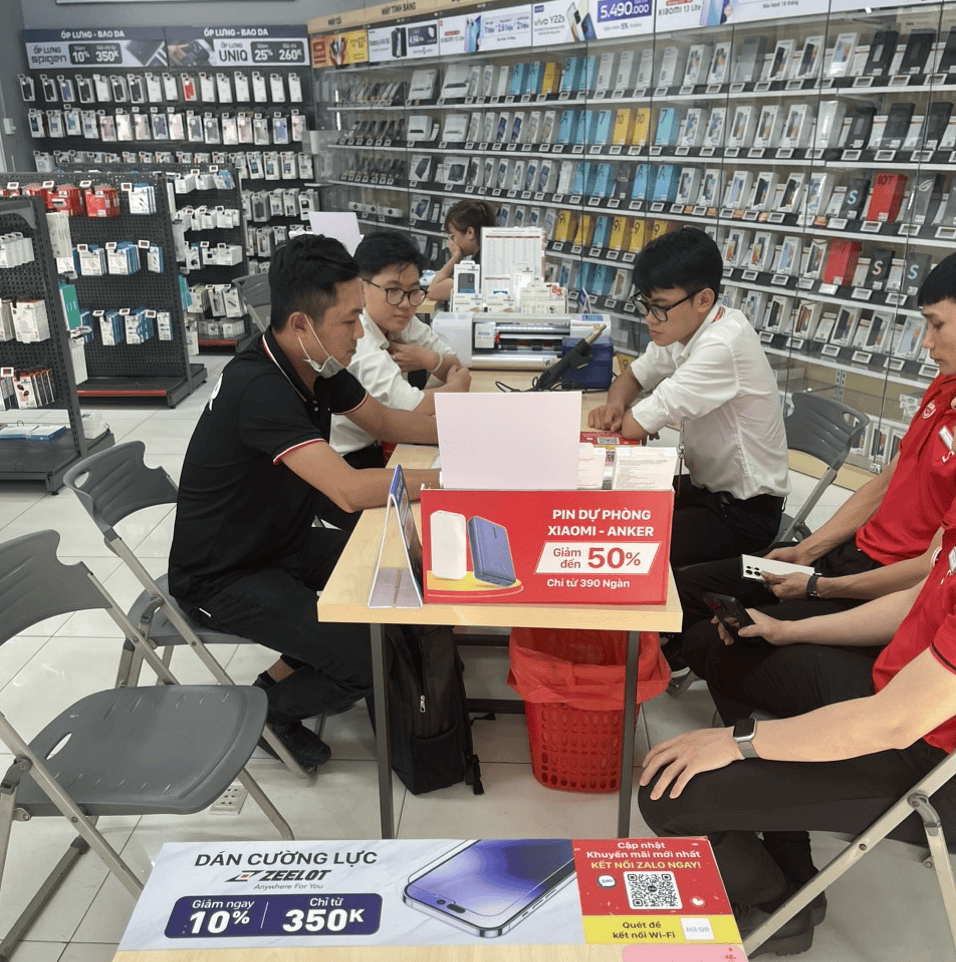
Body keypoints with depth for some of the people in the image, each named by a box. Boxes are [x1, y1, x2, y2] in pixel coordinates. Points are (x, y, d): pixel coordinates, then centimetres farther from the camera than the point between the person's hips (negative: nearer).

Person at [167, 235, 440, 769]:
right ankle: (270, 708, 10)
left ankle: (310, 672, 18)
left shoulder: (318, 365, -5)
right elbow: (351, 491, -39)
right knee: (371, 658, -18)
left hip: (284, 542, 9)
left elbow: (385, 421, 9)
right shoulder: (259, 387, -32)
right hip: (224, 577, -8)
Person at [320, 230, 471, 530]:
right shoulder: (355, 338, -25)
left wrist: (431, 360, -16)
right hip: (335, 473, -8)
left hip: (375, 449, 8)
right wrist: (457, 387, -11)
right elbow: (417, 411, -30)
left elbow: (456, 368, 7)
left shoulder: (404, 322, 0)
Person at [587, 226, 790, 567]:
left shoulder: (723, 345, -29)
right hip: (705, 485, 8)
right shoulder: (682, 328, -3)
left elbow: (635, 427, -28)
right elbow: (633, 376, 13)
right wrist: (615, 404, -10)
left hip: (746, 511, -8)